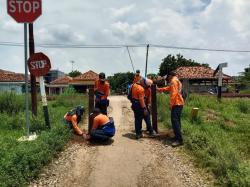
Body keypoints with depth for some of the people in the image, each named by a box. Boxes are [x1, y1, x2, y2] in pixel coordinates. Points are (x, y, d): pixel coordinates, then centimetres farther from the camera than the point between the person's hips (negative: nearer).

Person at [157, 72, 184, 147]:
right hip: (179, 103, 10)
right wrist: (159, 89, 41)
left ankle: (179, 140, -17)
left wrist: (171, 104, -17)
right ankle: (177, 136, 22)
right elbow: (168, 88, 36)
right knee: (177, 121, 15)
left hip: (176, 104, -10)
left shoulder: (173, 81, -9)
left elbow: (174, 93, -19)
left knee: (175, 121, -14)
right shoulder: (177, 81, 23)